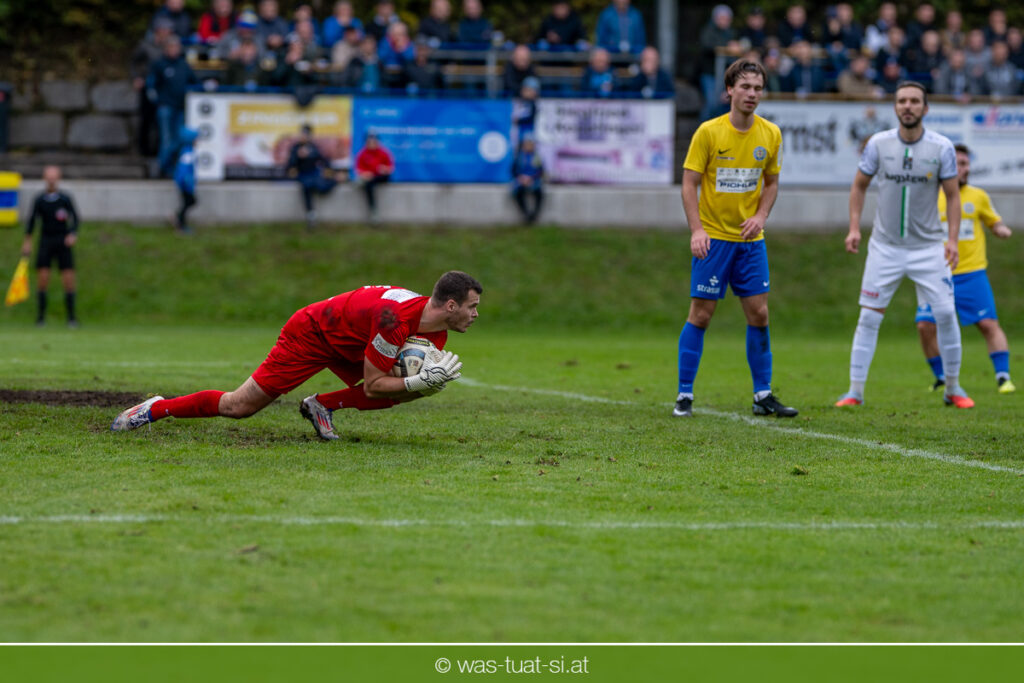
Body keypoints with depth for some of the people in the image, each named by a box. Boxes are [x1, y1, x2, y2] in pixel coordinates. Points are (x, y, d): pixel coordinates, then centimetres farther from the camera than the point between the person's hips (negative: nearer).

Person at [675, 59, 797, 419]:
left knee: (759, 314, 3)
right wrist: (696, 229, -17)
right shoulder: (708, 132, -9)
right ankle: (684, 395, 4)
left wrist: (761, 215, -4)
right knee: (701, 314, -4)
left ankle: (763, 396, 12)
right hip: (713, 238, -4)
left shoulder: (770, 134, 2)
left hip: (751, 240, 4)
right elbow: (689, 184, -7)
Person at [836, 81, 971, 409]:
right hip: (885, 246, 1)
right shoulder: (878, 144, -4)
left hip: (929, 246, 0)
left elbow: (952, 195, 0)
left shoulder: (942, 147, -6)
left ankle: (953, 388, 10)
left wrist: (953, 239, -10)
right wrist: (854, 228, -3)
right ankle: (855, 391, 3)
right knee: (869, 317, -3)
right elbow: (859, 186, 7)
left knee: (945, 313, -6)